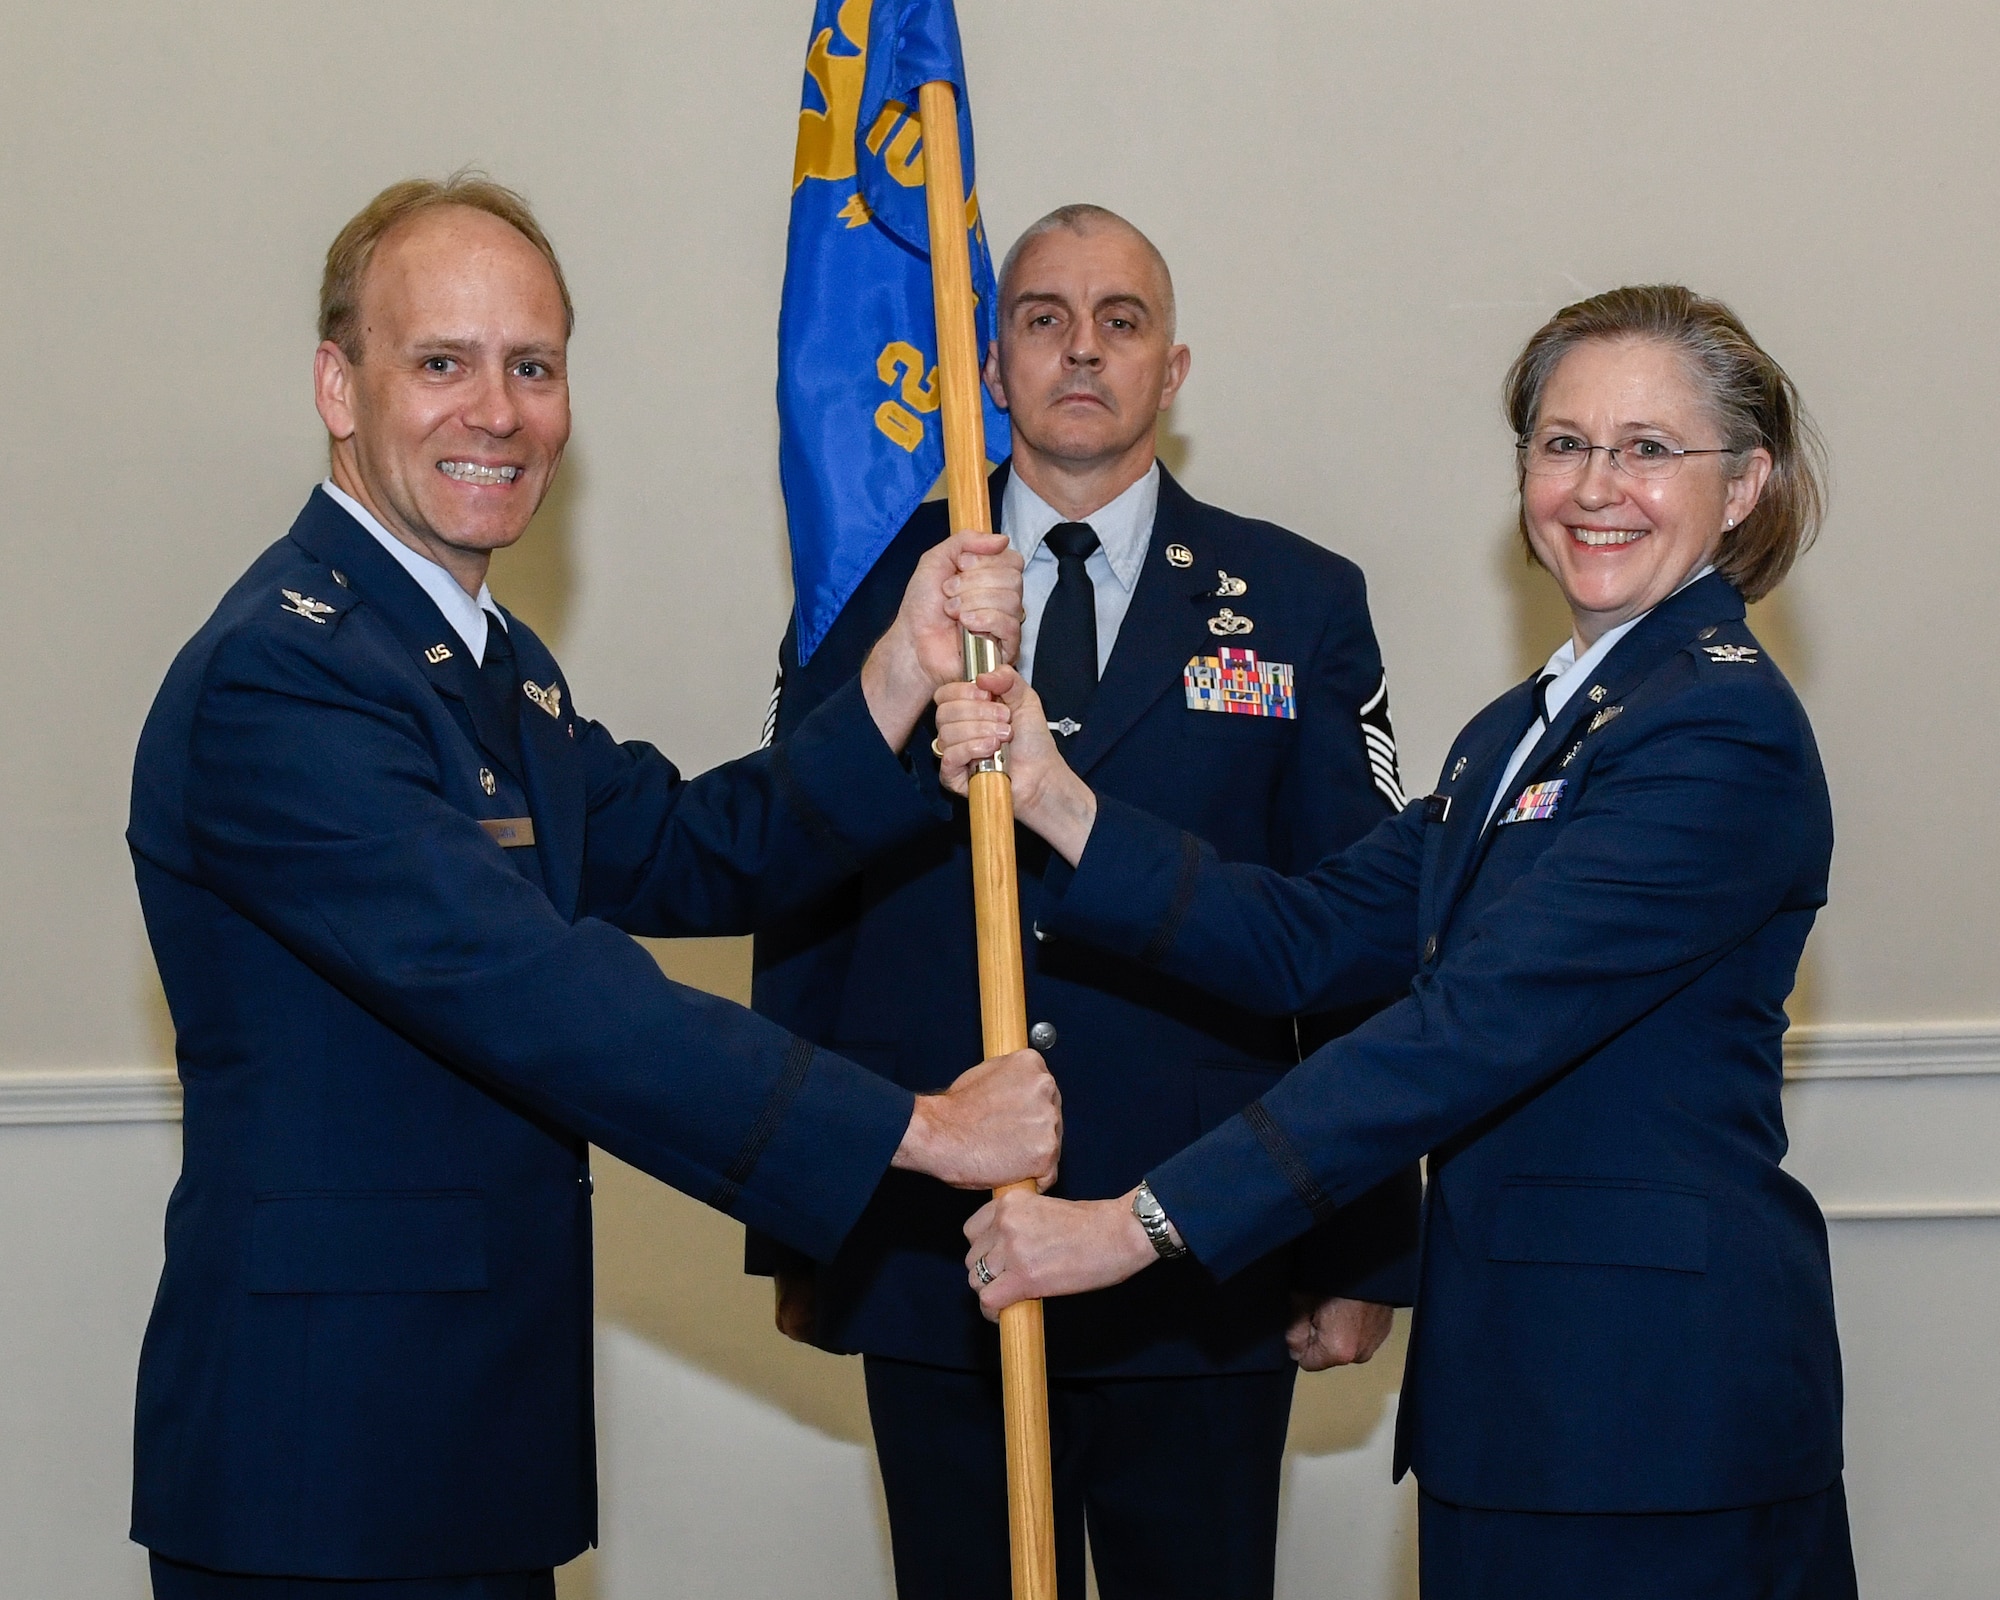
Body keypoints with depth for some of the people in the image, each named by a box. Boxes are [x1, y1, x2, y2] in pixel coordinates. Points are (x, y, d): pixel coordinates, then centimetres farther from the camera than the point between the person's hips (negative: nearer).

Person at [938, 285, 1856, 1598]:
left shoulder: (1721, 729, -15)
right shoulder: (1527, 730, 16)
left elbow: (1476, 1027, -23)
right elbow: (1309, 940, 7)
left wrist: (1144, 1223, -25)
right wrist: (1054, 800, -6)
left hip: (1656, 1385, -8)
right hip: (1516, 1361, 8)